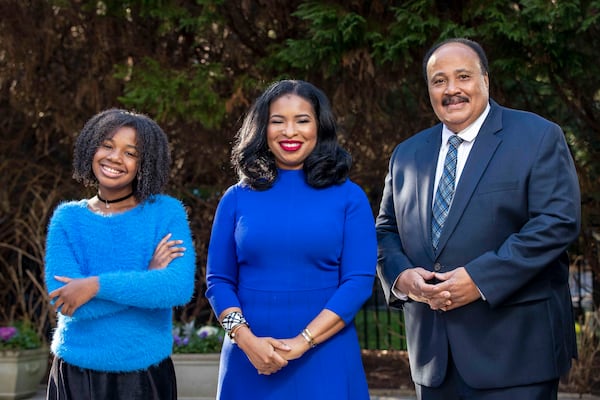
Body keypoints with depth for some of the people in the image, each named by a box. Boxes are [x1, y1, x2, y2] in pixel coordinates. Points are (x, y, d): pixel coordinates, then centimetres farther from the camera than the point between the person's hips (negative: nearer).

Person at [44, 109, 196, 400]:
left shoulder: (167, 212, -4)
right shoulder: (68, 218, -1)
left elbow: (181, 286, -18)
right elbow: (63, 299, -13)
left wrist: (98, 285, -22)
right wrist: (146, 278, -16)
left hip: (146, 374, 0)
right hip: (76, 374, 1)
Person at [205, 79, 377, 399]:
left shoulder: (349, 197, 1)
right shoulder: (236, 199, 6)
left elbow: (359, 280, -6)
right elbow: (218, 280, 3)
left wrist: (303, 342, -15)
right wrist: (247, 340, -13)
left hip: (325, 360, -1)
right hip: (250, 360, 1)